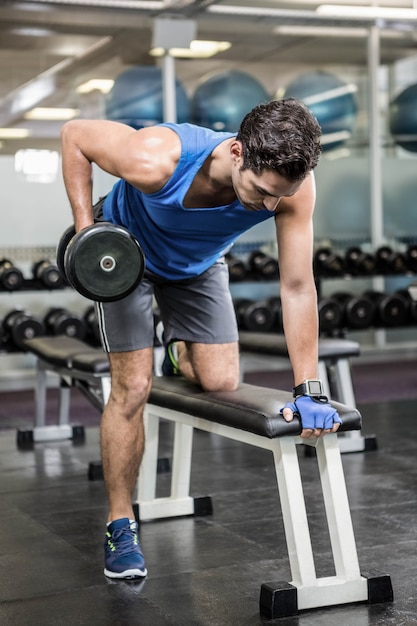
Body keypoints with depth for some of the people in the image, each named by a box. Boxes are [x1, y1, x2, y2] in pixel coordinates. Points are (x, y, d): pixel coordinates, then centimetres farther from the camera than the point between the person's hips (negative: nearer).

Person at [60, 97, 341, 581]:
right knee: (133, 388, -9)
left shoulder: (292, 183, -34)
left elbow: (297, 288, -29)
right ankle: (120, 525, 7)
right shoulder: (157, 160, -43)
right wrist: (86, 230, -28)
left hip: (199, 262, 3)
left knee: (221, 384, -4)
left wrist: (309, 392, -31)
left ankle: (178, 350, 34)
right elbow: (75, 134, -24)